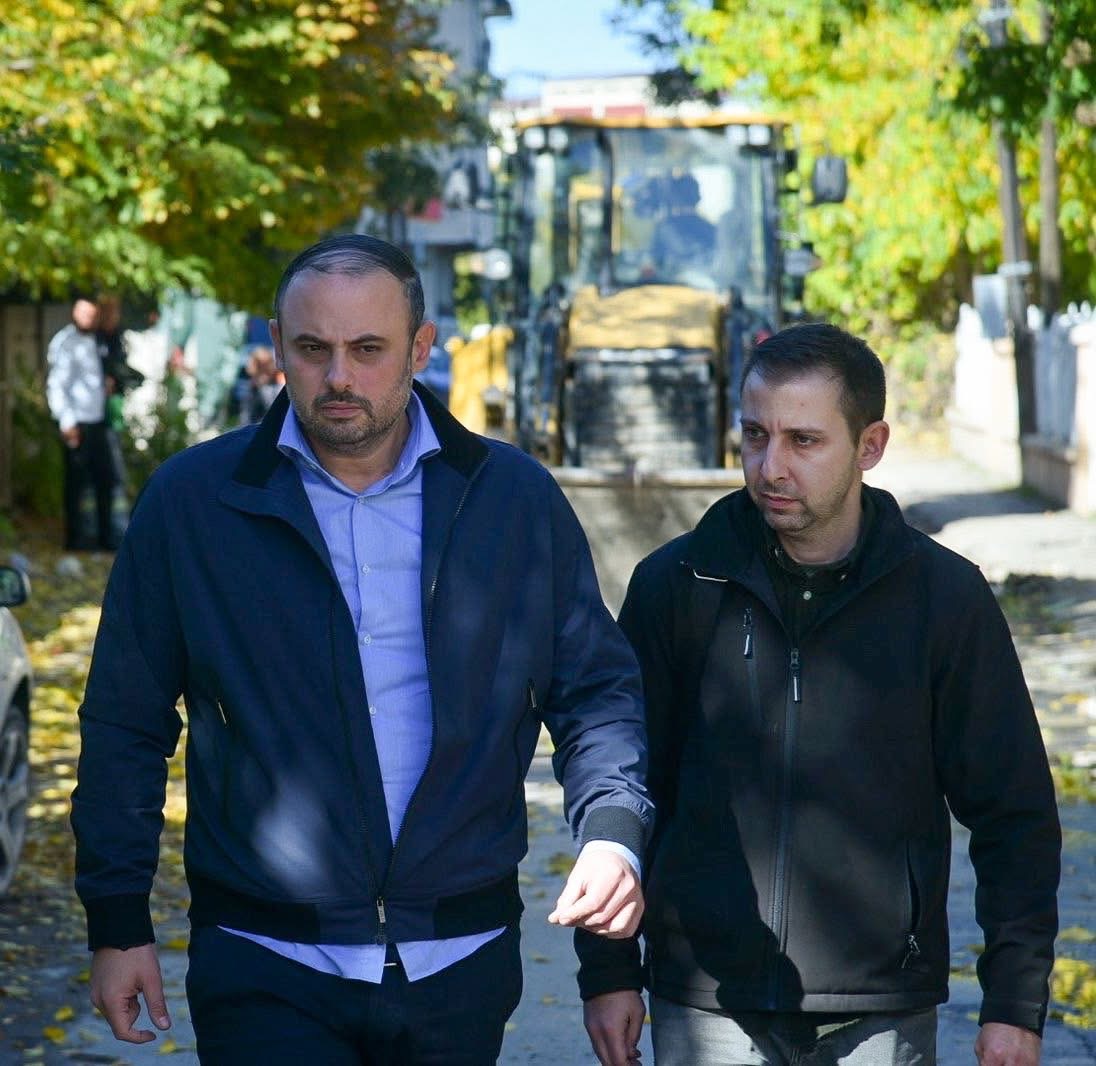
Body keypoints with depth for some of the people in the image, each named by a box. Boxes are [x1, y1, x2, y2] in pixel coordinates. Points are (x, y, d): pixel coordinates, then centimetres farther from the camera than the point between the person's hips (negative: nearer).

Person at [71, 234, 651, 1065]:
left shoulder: (518, 499, 3)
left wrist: (613, 833, -10)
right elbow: (125, 725, 4)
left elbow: (597, 689, 7)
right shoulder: (192, 499, -1)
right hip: (267, 976, -2)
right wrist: (118, 923, 1)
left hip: (461, 965, 2)